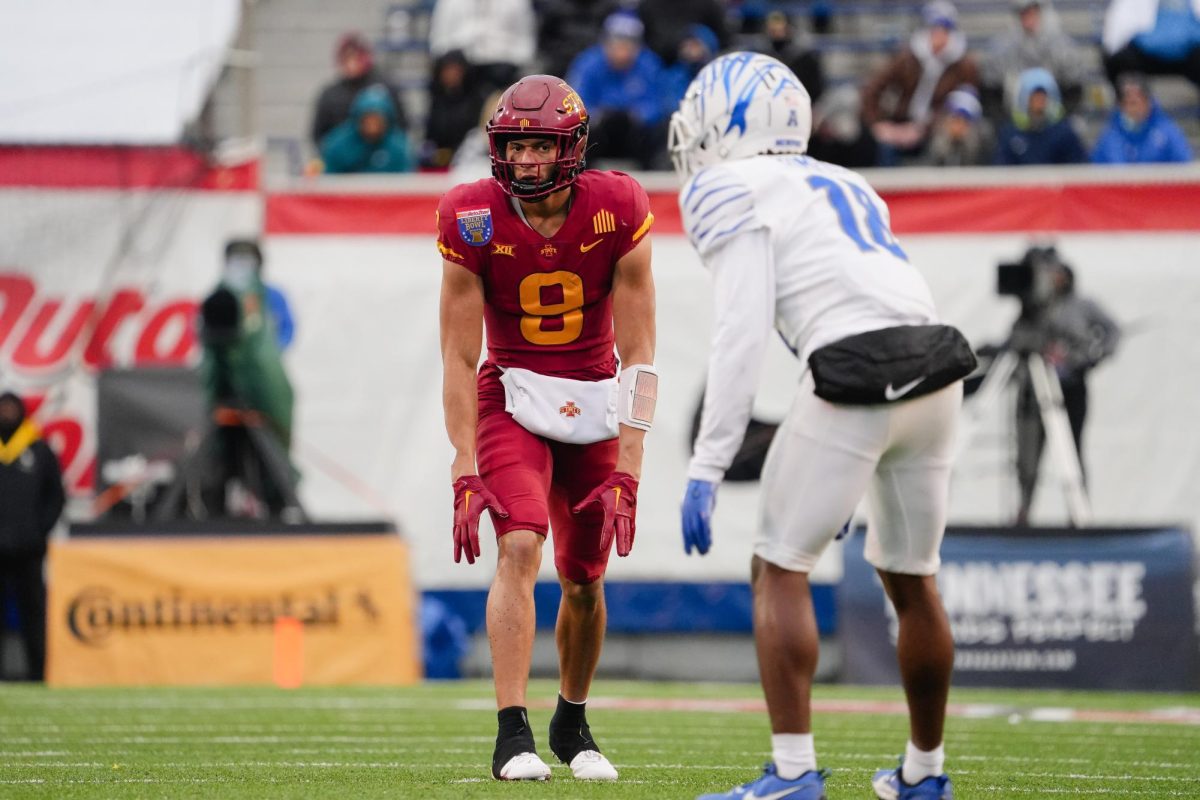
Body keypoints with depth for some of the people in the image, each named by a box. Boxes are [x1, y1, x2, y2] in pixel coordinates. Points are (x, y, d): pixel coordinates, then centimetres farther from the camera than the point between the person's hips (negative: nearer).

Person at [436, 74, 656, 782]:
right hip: (512, 398, -1)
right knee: (520, 546, -22)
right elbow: (459, 358, -13)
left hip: (594, 403, 2)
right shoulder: (474, 221, -16)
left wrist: (628, 470, -17)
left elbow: (638, 355, -13)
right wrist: (468, 471, -19)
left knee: (585, 580, 9)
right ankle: (514, 735, -24)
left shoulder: (617, 212, -16)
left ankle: (573, 724, 33)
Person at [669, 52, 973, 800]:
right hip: (936, 372, 7)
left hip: (858, 375, -7)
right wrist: (849, 469, 35)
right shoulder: (844, 186, 28)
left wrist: (707, 467, -8)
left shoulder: (734, 192, 4)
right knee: (910, 577, 20)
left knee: (781, 570, 3)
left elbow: (743, 333, -7)